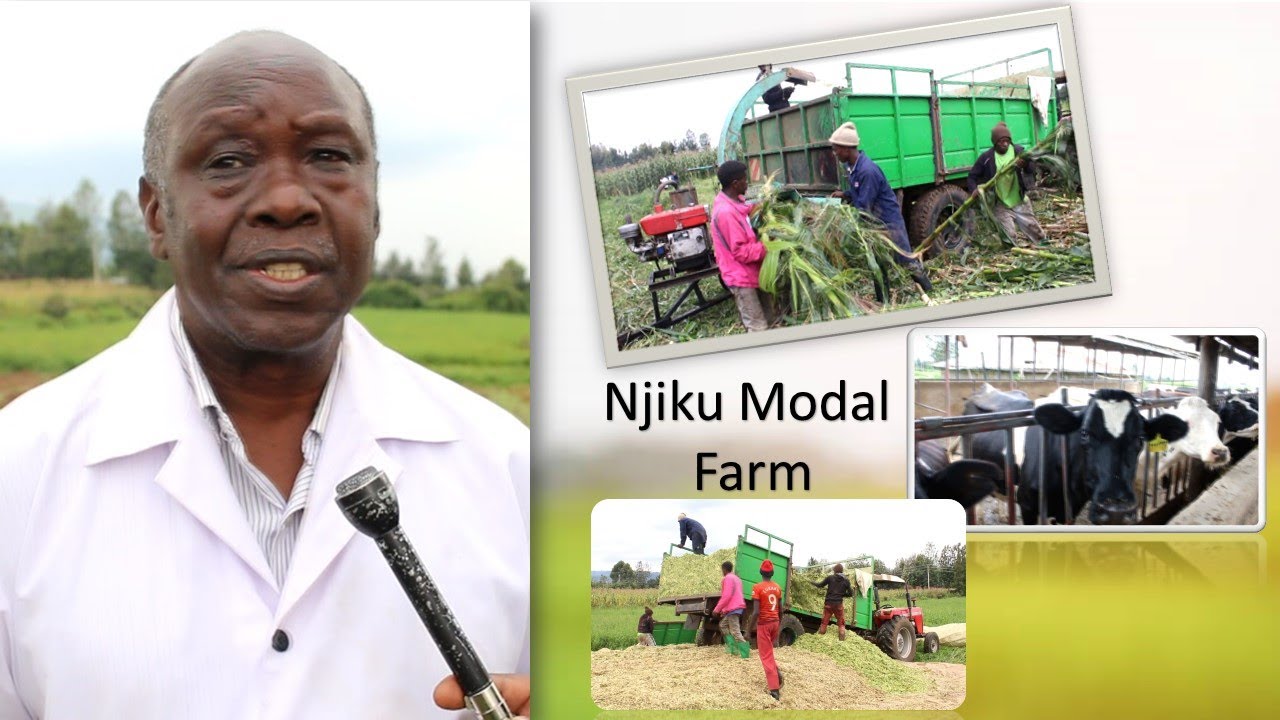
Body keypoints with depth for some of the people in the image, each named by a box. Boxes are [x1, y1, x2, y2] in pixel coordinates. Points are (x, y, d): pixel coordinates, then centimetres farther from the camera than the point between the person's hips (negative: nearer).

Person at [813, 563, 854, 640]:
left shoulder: (830, 578, -1)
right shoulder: (846, 580, 1)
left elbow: (820, 585, 6)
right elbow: (850, 594, 4)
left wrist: (813, 583, 25)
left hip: (829, 603, 0)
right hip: (838, 604, 0)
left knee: (824, 622, 9)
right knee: (841, 623, 10)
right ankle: (842, 639, 0)